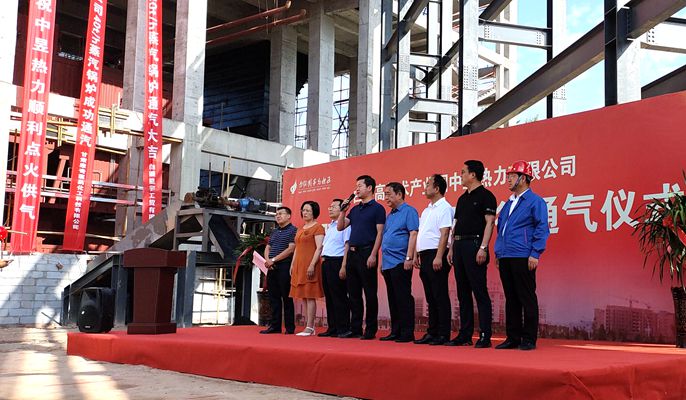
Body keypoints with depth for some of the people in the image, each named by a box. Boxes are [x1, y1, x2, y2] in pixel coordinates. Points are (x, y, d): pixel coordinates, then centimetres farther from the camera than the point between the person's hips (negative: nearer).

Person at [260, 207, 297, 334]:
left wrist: (273, 259, -13)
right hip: (272, 268, 8)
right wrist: (267, 260, -1)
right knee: (273, 298, 8)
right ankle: (275, 326, 13)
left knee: (286, 298, -4)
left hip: (285, 267, -8)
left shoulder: (292, 230, -4)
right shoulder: (274, 232, 21)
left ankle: (290, 327, 1)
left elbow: (291, 249, -13)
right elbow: (267, 248, 20)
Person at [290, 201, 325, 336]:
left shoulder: (318, 227, -5)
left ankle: (310, 328, -8)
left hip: (310, 265, -8)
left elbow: (319, 248, -13)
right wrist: (293, 264, 16)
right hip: (299, 266, 8)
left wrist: (312, 265, -21)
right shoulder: (301, 229, 21)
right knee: (304, 297, 7)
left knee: (310, 296, -9)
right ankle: (307, 327, 10)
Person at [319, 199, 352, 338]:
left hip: (336, 262, -9)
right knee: (329, 297, 10)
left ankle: (343, 329, -2)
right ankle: (332, 328, 15)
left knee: (339, 297, -7)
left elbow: (347, 246, -14)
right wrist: (323, 261, 16)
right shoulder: (329, 226, 22)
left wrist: (343, 267, -20)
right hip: (326, 263, 9)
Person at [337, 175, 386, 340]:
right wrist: (343, 210, 5)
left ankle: (371, 329, 3)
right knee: (353, 293, 9)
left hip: (367, 253, -7)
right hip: (352, 253, 7)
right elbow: (340, 227, 17)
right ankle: (355, 328, 16)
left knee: (370, 293, -2)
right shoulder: (355, 209, 18)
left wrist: (373, 255, -18)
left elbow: (379, 233, -10)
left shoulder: (377, 208, -3)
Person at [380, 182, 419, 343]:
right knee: (393, 299, 11)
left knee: (403, 298, -7)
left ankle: (407, 333, -2)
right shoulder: (389, 215, 20)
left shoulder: (409, 211, -5)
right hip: (388, 263, 9)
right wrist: (383, 261, 20)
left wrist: (409, 258, -21)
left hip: (400, 262, -9)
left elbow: (413, 234, -14)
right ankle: (395, 331, 17)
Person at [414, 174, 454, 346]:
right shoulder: (427, 210, 21)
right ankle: (432, 332, 16)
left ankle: (443, 334, -3)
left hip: (436, 255, -9)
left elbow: (444, 234, -16)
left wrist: (439, 257, -23)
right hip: (425, 256, 9)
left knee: (440, 296, -6)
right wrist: (417, 255, 16)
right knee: (430, 297, 11)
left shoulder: (444, 208, -8)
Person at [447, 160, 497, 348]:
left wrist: (483, 248, -20)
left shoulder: (485, 195, -4)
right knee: (463, 293, 9)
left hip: (474, 245, -8)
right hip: (459, 246, 8)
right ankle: (464, 335, 15)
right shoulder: (462, 198, 20)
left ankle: (485, 336, -5)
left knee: (480, 292, -7)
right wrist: (451, 248, 16)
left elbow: (489, 222, -12)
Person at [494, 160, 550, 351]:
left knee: (527, 298, -3)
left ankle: (529, 339, 3)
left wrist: (535, 255, -15)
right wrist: (498, 252, 18)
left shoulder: (535, 201, -3)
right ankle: (512, 338, 16)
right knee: (511, 299, 10)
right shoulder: (508, 203, 20)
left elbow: (542, 229, -8)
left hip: (523, 258, -8)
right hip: (505, 258, 8)